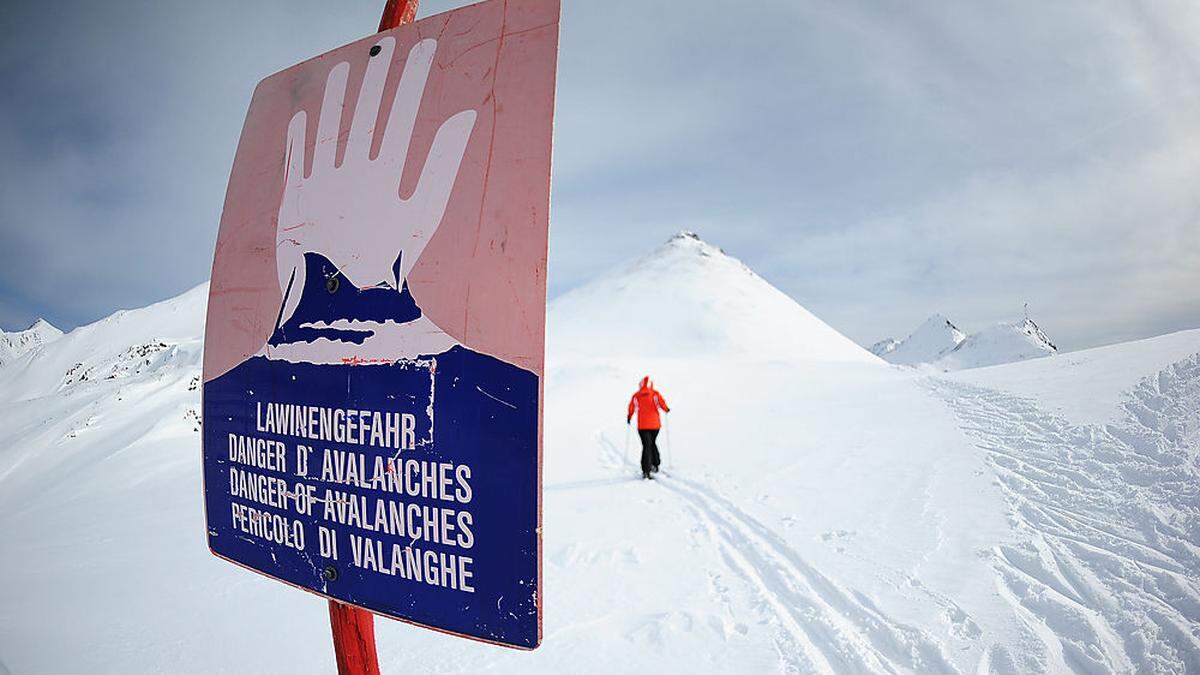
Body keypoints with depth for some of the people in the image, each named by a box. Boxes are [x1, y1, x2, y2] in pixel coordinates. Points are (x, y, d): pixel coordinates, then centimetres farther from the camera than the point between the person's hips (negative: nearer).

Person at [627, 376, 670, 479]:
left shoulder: (636, 396, 0)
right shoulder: (655, 394, -3)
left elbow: (631, 408, 6)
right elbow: (662, 403, -11)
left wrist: (629, 417, 23)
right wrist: (666, 410, 10)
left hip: (642, 425, -1)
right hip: (655, 424, 1)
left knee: (646, 446, -1)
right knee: (652, 443, 23)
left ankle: (646, 471, -13)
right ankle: (655, 465, 27)